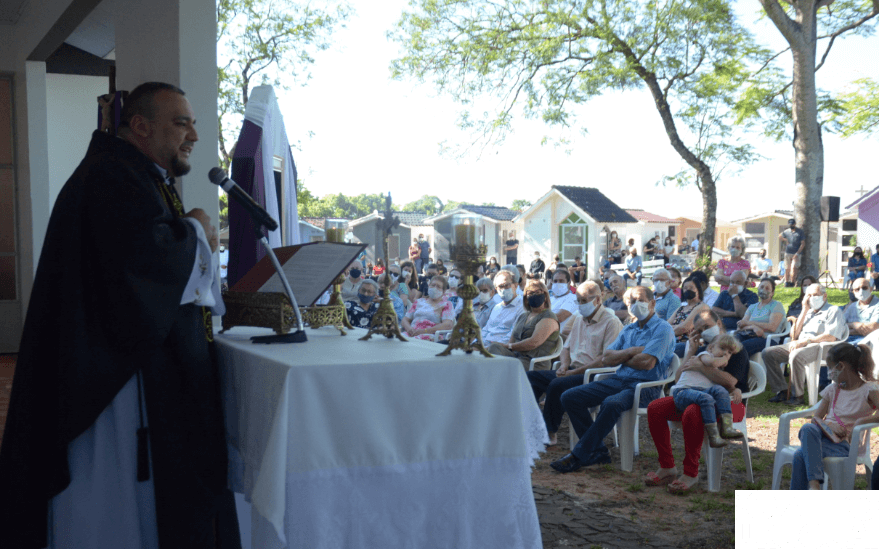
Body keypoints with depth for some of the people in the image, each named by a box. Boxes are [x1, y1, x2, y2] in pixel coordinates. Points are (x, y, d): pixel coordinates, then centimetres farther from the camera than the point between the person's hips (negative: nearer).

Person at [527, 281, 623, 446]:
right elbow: (567, 347, 26)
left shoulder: (611, 322, -7)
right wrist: (564, 366, 2)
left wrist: (576, 371, -18)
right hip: (573, 371, 9)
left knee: (557, 385, -31)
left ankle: (550, 433, -17)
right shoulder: (578, 319, 20)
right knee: (532, 376, -6)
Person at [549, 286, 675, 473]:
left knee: (611, 403, -39)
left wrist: (620, 357, 0)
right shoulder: (628, 330, 21)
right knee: (569, 397, -8)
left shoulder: (662, 329, -3)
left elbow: (647, 363, -17)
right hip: (619, 379, 8)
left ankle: (579, 456, -28)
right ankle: (597, 450, -7)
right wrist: (631, 352, -6)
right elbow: (606, 358, 10)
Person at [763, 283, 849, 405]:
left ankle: (797, 395, -26)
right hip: (799, 345, 8)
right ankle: (782, 391, -13)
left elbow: (831, 337, -12)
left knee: (796, 356, -38)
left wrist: (805, 341, -18)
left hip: (822, 347, -8)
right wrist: (804, 310, 12)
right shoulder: (808, 312, 27)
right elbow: (793, 336, 14)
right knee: (768, 353, -10)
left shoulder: (833, 311, 5)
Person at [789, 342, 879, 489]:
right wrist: (830, 425, -6)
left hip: (845, 445, -5)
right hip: (825, 436, 5)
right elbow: (816, 418, 13)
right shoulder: (833, 389, 17)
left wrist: (862, 421, -25)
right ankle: (814, 483, -40)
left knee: (801, 455, -31)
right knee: (807, 428, -33)